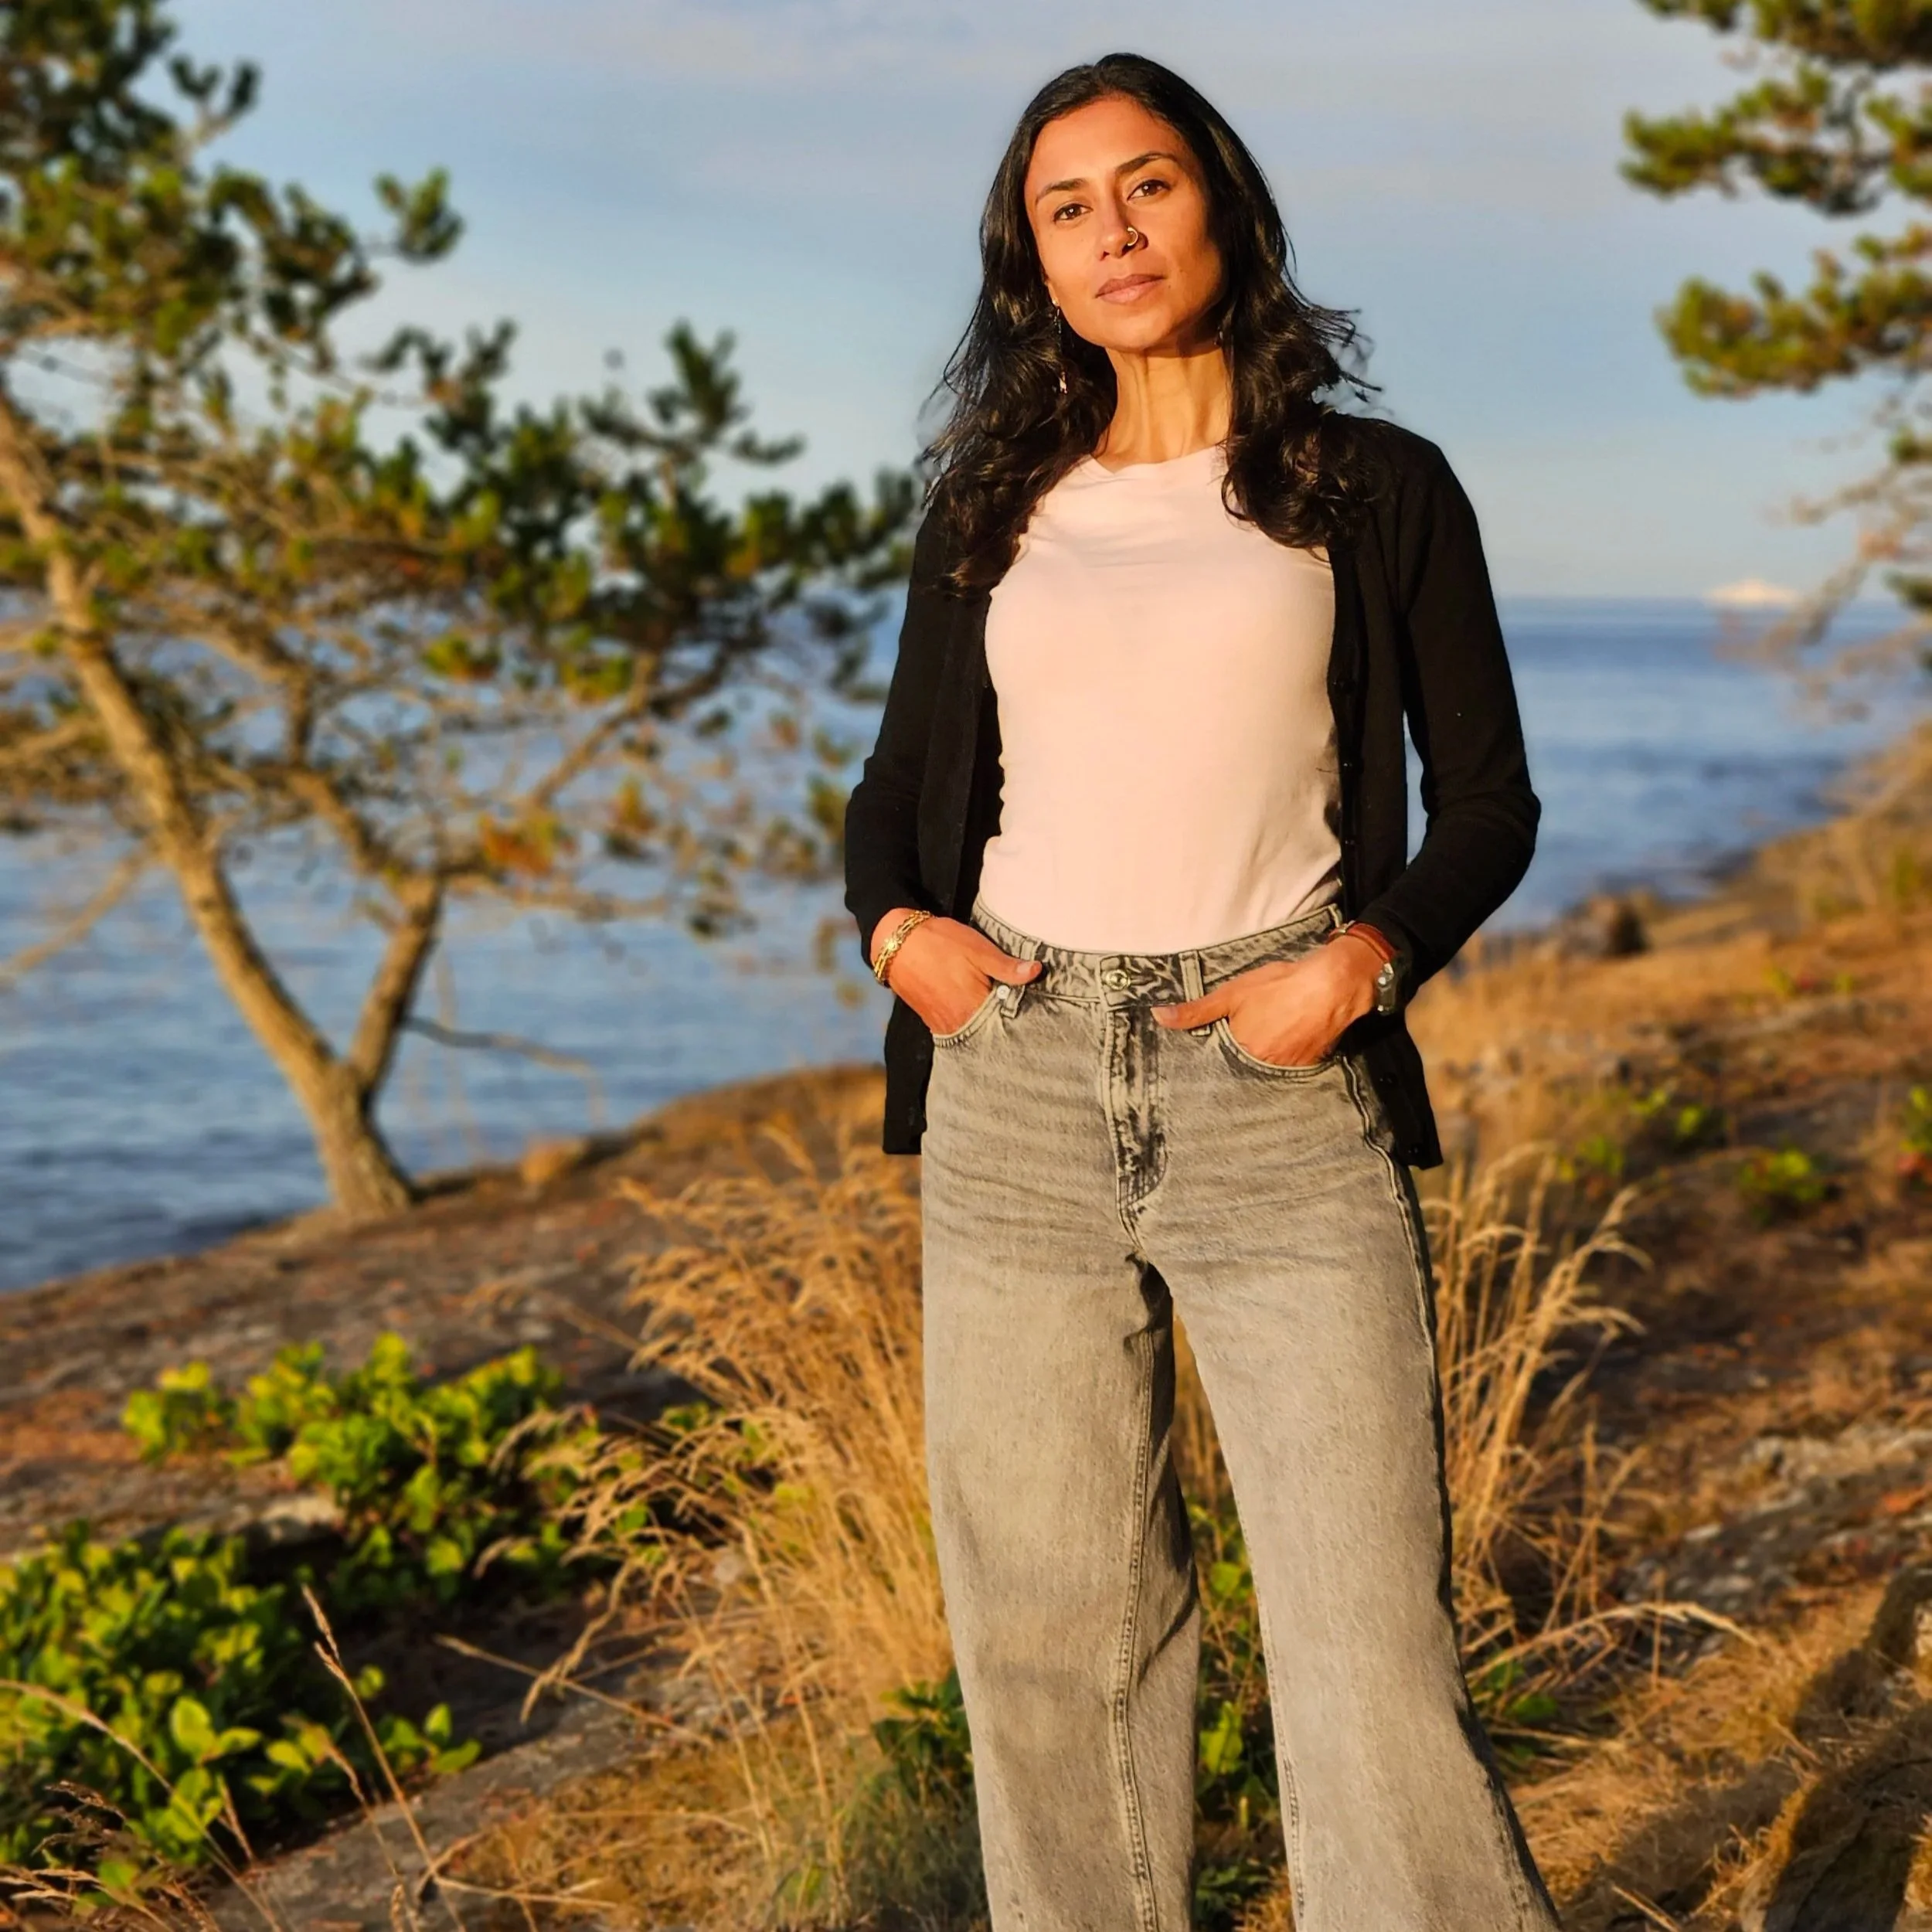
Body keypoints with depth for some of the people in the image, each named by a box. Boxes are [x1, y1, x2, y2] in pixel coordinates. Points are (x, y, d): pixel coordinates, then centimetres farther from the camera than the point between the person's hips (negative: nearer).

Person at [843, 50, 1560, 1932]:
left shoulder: (1376, 491, 6)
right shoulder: (991, 509, 14)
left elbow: (1488, 804, 8)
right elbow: (899, 786, 20)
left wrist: (1362, 960, -11)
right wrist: (894, 925, -2)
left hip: (1278, 1095, -3)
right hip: (1017, 1092, 3)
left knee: (1369, 1642, -8)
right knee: (1050, 1618, 7)